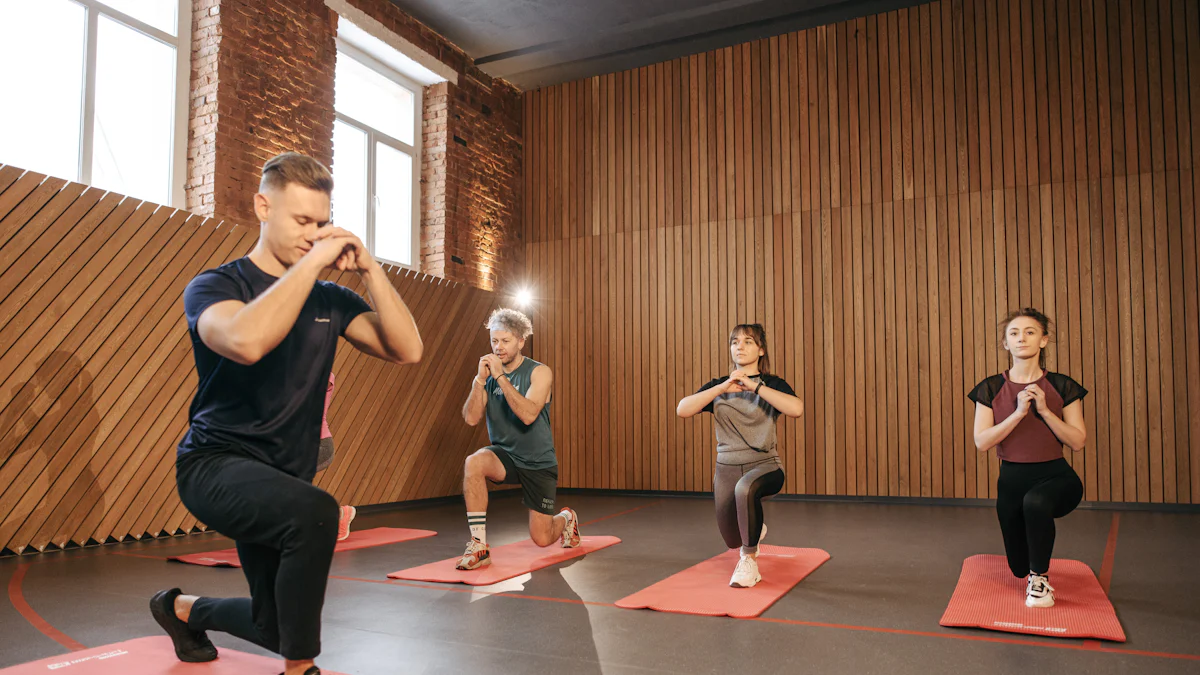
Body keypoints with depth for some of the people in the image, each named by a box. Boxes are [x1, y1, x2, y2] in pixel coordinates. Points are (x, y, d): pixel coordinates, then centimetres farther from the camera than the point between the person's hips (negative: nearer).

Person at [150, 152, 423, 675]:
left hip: (282, 478, 6)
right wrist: (312, 262, -27)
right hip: (216, 463, -6)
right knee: (315, 512, -37)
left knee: (277, 628, 15)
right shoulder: (214, 286, -9)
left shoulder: (329, 299, 4)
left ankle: (182, 609, 47)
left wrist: (369, 270, -14)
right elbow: (246, 341, -34)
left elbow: (407, 350, -9)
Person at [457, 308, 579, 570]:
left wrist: (500, 376, -30)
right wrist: (480, 379, -22)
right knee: (473, 463, -33)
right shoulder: (488, 372, 0)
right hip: (505, 456, 3)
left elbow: (528, 415, -29)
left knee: (541, 538, -1)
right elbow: (471, 418, -11)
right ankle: (479, 546, -23)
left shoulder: (539, 372, -12)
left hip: (538, 463, -3)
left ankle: (566, 519, 37)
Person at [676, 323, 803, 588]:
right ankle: (755, 529, 51)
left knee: (745, 488, -39)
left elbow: (797, 409, -24)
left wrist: (754, 386, -26)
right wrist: (722, 388, -21)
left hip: (764, 464, -4)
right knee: (732, 540, 12)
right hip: (727, 468, 4)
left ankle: (749, 561, -21)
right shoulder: (718, 386, 5)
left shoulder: (773, 384, -2)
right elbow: (682, 410, -12)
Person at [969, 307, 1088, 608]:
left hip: (1055, 475, -2)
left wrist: (1044, 411, -21)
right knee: (1019, 568, 13)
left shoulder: (1062, 387, -6)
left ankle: (1040, 576, -14)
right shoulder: (991, 389, -5)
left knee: (1035, 501, -40)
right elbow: (982, 442, -13)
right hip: (1012, 479, 2)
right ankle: (1030, 570, 55)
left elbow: (1078, 441, -10)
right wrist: (1019, 413, -22)